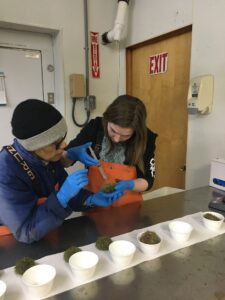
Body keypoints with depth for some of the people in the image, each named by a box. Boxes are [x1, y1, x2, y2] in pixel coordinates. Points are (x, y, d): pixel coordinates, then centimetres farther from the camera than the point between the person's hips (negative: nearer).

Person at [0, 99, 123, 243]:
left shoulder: (48, 156, -9)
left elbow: (62, 192, 2)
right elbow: (26, 232, -26)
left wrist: (91, 199, -15)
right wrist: (62, 197, -35)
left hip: (51, 232, 5)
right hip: (14, 244, -5)